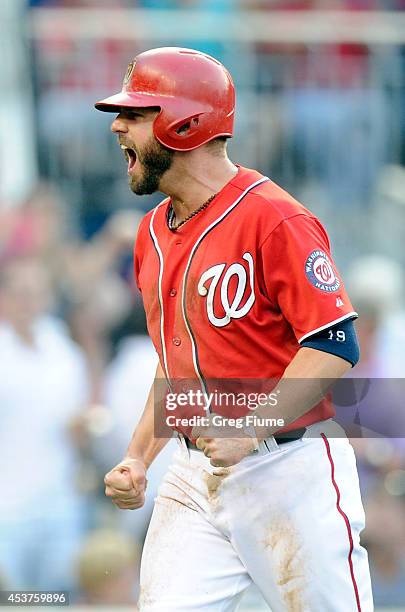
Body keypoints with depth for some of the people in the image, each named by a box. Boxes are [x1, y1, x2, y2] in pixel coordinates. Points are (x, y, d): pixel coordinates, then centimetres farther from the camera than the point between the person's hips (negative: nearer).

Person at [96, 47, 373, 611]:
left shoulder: (274, 219, -13)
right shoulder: (153, 233, 14)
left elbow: (335, 347, -18)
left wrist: (250, 429, -25)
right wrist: (138, 457, 12)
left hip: (291, 473, -7)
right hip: (193, 479, 7)